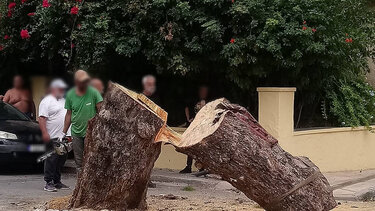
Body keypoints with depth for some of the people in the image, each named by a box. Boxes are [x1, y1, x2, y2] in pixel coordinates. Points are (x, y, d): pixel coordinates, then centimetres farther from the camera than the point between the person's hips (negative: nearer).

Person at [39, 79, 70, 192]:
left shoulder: (63, 101, 21)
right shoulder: (47, 101, -6)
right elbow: (42, 119, -14)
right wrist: (45, 133, -23)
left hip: (64, 137, 8)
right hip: (53, 137, -8)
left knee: (61, 160, 11)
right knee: (51, 160, -8)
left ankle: (57, 182, 18)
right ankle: (48, 183, -5)